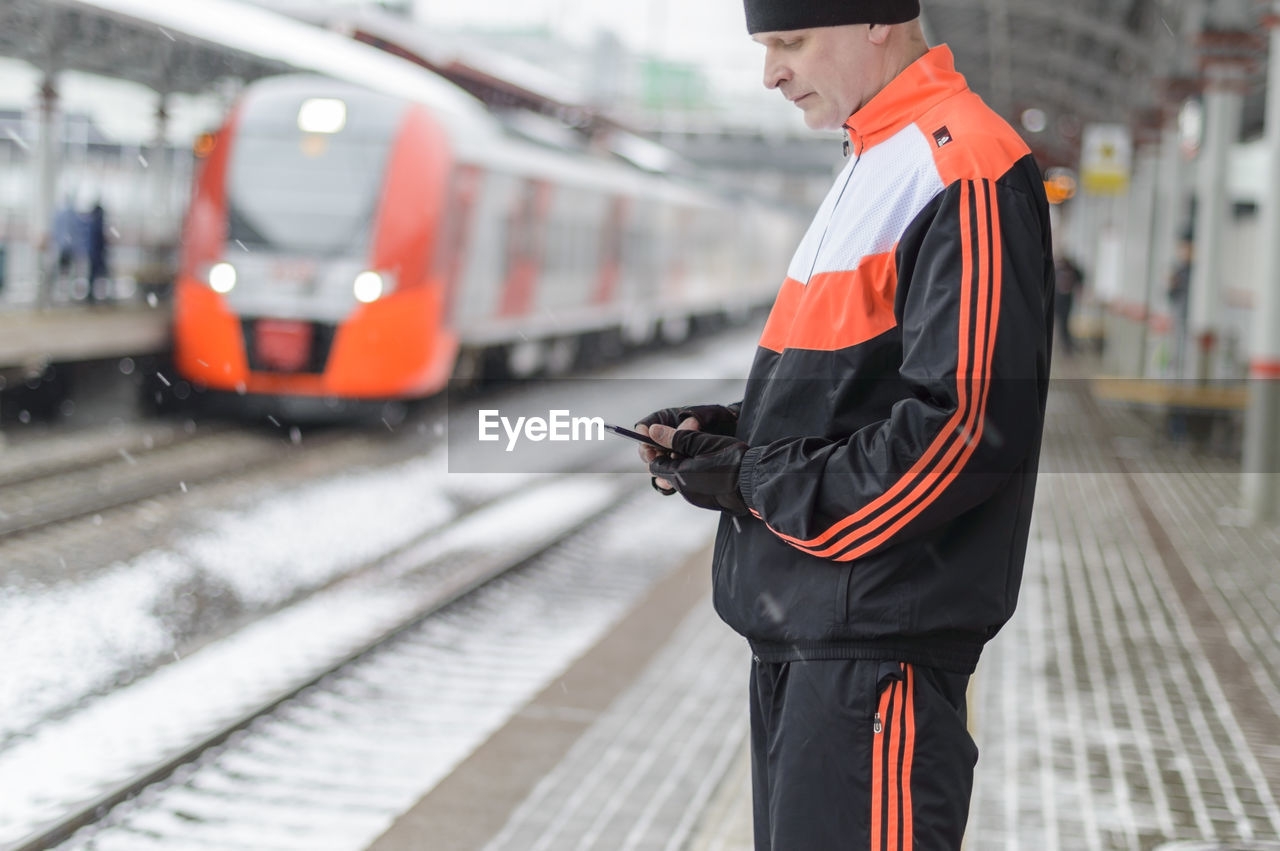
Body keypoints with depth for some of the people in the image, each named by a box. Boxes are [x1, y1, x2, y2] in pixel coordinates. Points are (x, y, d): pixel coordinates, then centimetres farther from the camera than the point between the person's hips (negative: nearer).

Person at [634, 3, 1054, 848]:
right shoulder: (873, 167, 17)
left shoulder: (964, 171, -15)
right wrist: (733, 433, 7)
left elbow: (966, 424, -22)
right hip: (799, 631, 10)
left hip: (880, 642, -10)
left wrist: (761, 485, -14)